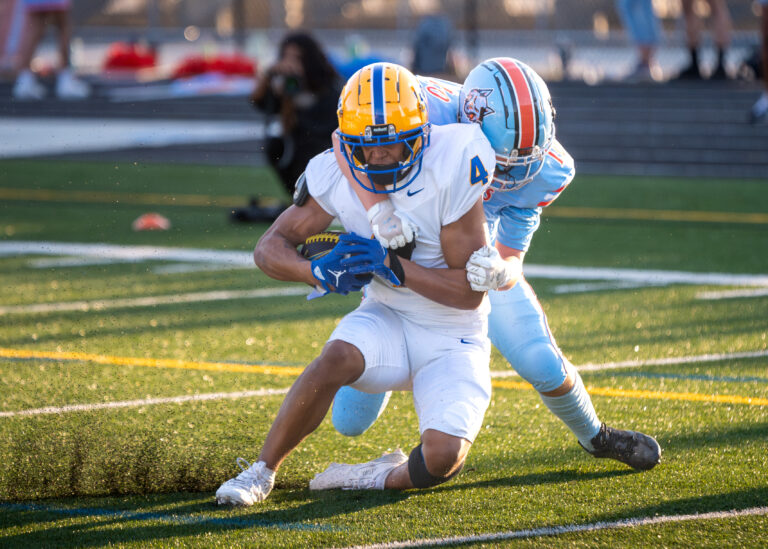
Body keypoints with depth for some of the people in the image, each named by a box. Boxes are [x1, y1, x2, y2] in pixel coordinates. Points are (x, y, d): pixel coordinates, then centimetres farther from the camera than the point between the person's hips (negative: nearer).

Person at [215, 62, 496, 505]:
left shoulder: (449, 173, -22)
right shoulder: (338, 175, -11)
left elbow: (471, 292, -18)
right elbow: (270, 247, -3)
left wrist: (392, 266, -30)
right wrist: (318, 272, -24)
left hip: (453, 339, -2)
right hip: (388, 319, 2)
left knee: (443, 457, -27)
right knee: (336, 358, -32)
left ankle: (383, 478, 7)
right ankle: (262, 471, -14)